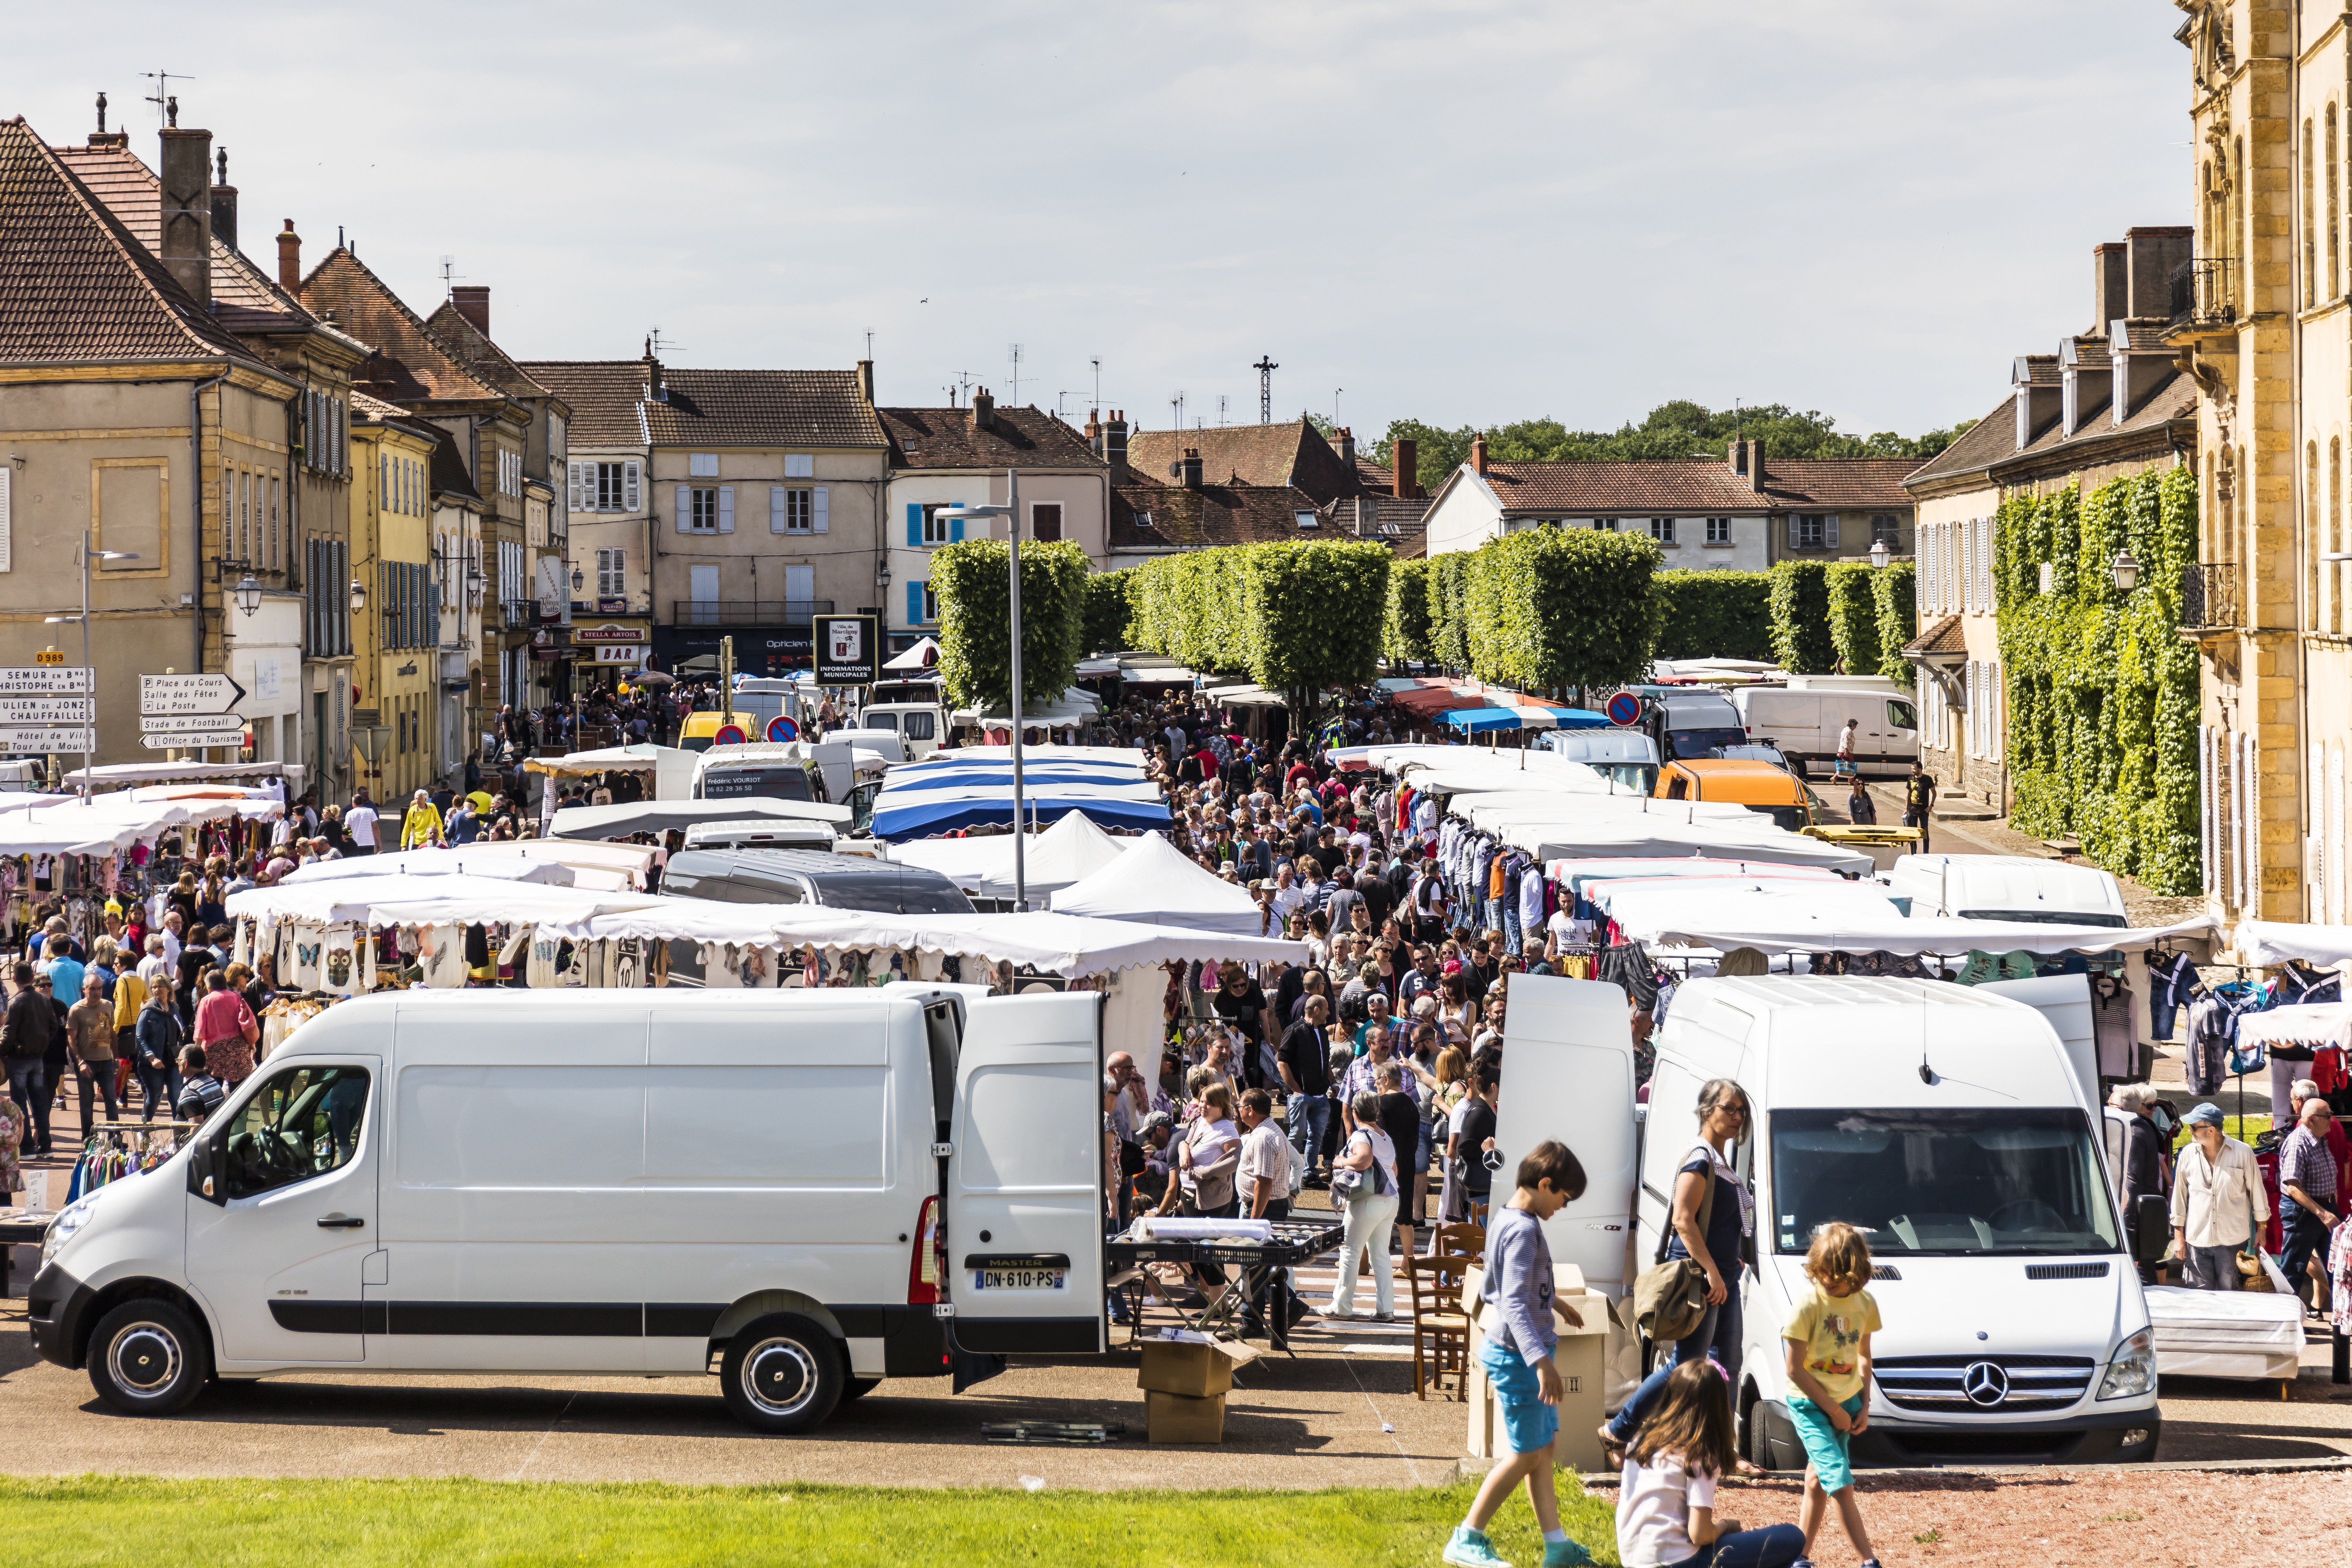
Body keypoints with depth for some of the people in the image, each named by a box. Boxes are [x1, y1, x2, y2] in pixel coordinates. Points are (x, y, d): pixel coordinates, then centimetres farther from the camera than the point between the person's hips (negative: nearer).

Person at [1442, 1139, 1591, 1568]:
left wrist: (1552, 1302, 45)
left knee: (1545, 1445, 13)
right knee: (1528, 1454, -2)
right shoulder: (1523, 1231, -22)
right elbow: (1513, 1303, -32)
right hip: (1518, 1355, -10)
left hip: (1521, 1352, 10)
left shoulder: (1508, 1220, 9)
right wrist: (1541, 1361, -40)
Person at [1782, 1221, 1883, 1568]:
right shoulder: (1808, 1305, -17)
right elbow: (1795, 1368, -14)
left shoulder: (1864, 1304, 0)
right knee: (1841, 1484, -13)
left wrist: (1864, 1406, 6)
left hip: (1847, 1402, 5)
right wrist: (1833, 1409, -11)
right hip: (1810, 1404, -5)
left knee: (1818, 1481, 11)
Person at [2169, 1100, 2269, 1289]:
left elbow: (2257, 1193, 5)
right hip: (2197, 1241, 2)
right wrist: (2179, 1236, 10)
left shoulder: (2243, 1153, -4)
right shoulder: (2187, 1155, 3)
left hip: (2232, 1240, -2)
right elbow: (2179, 1197, 11)